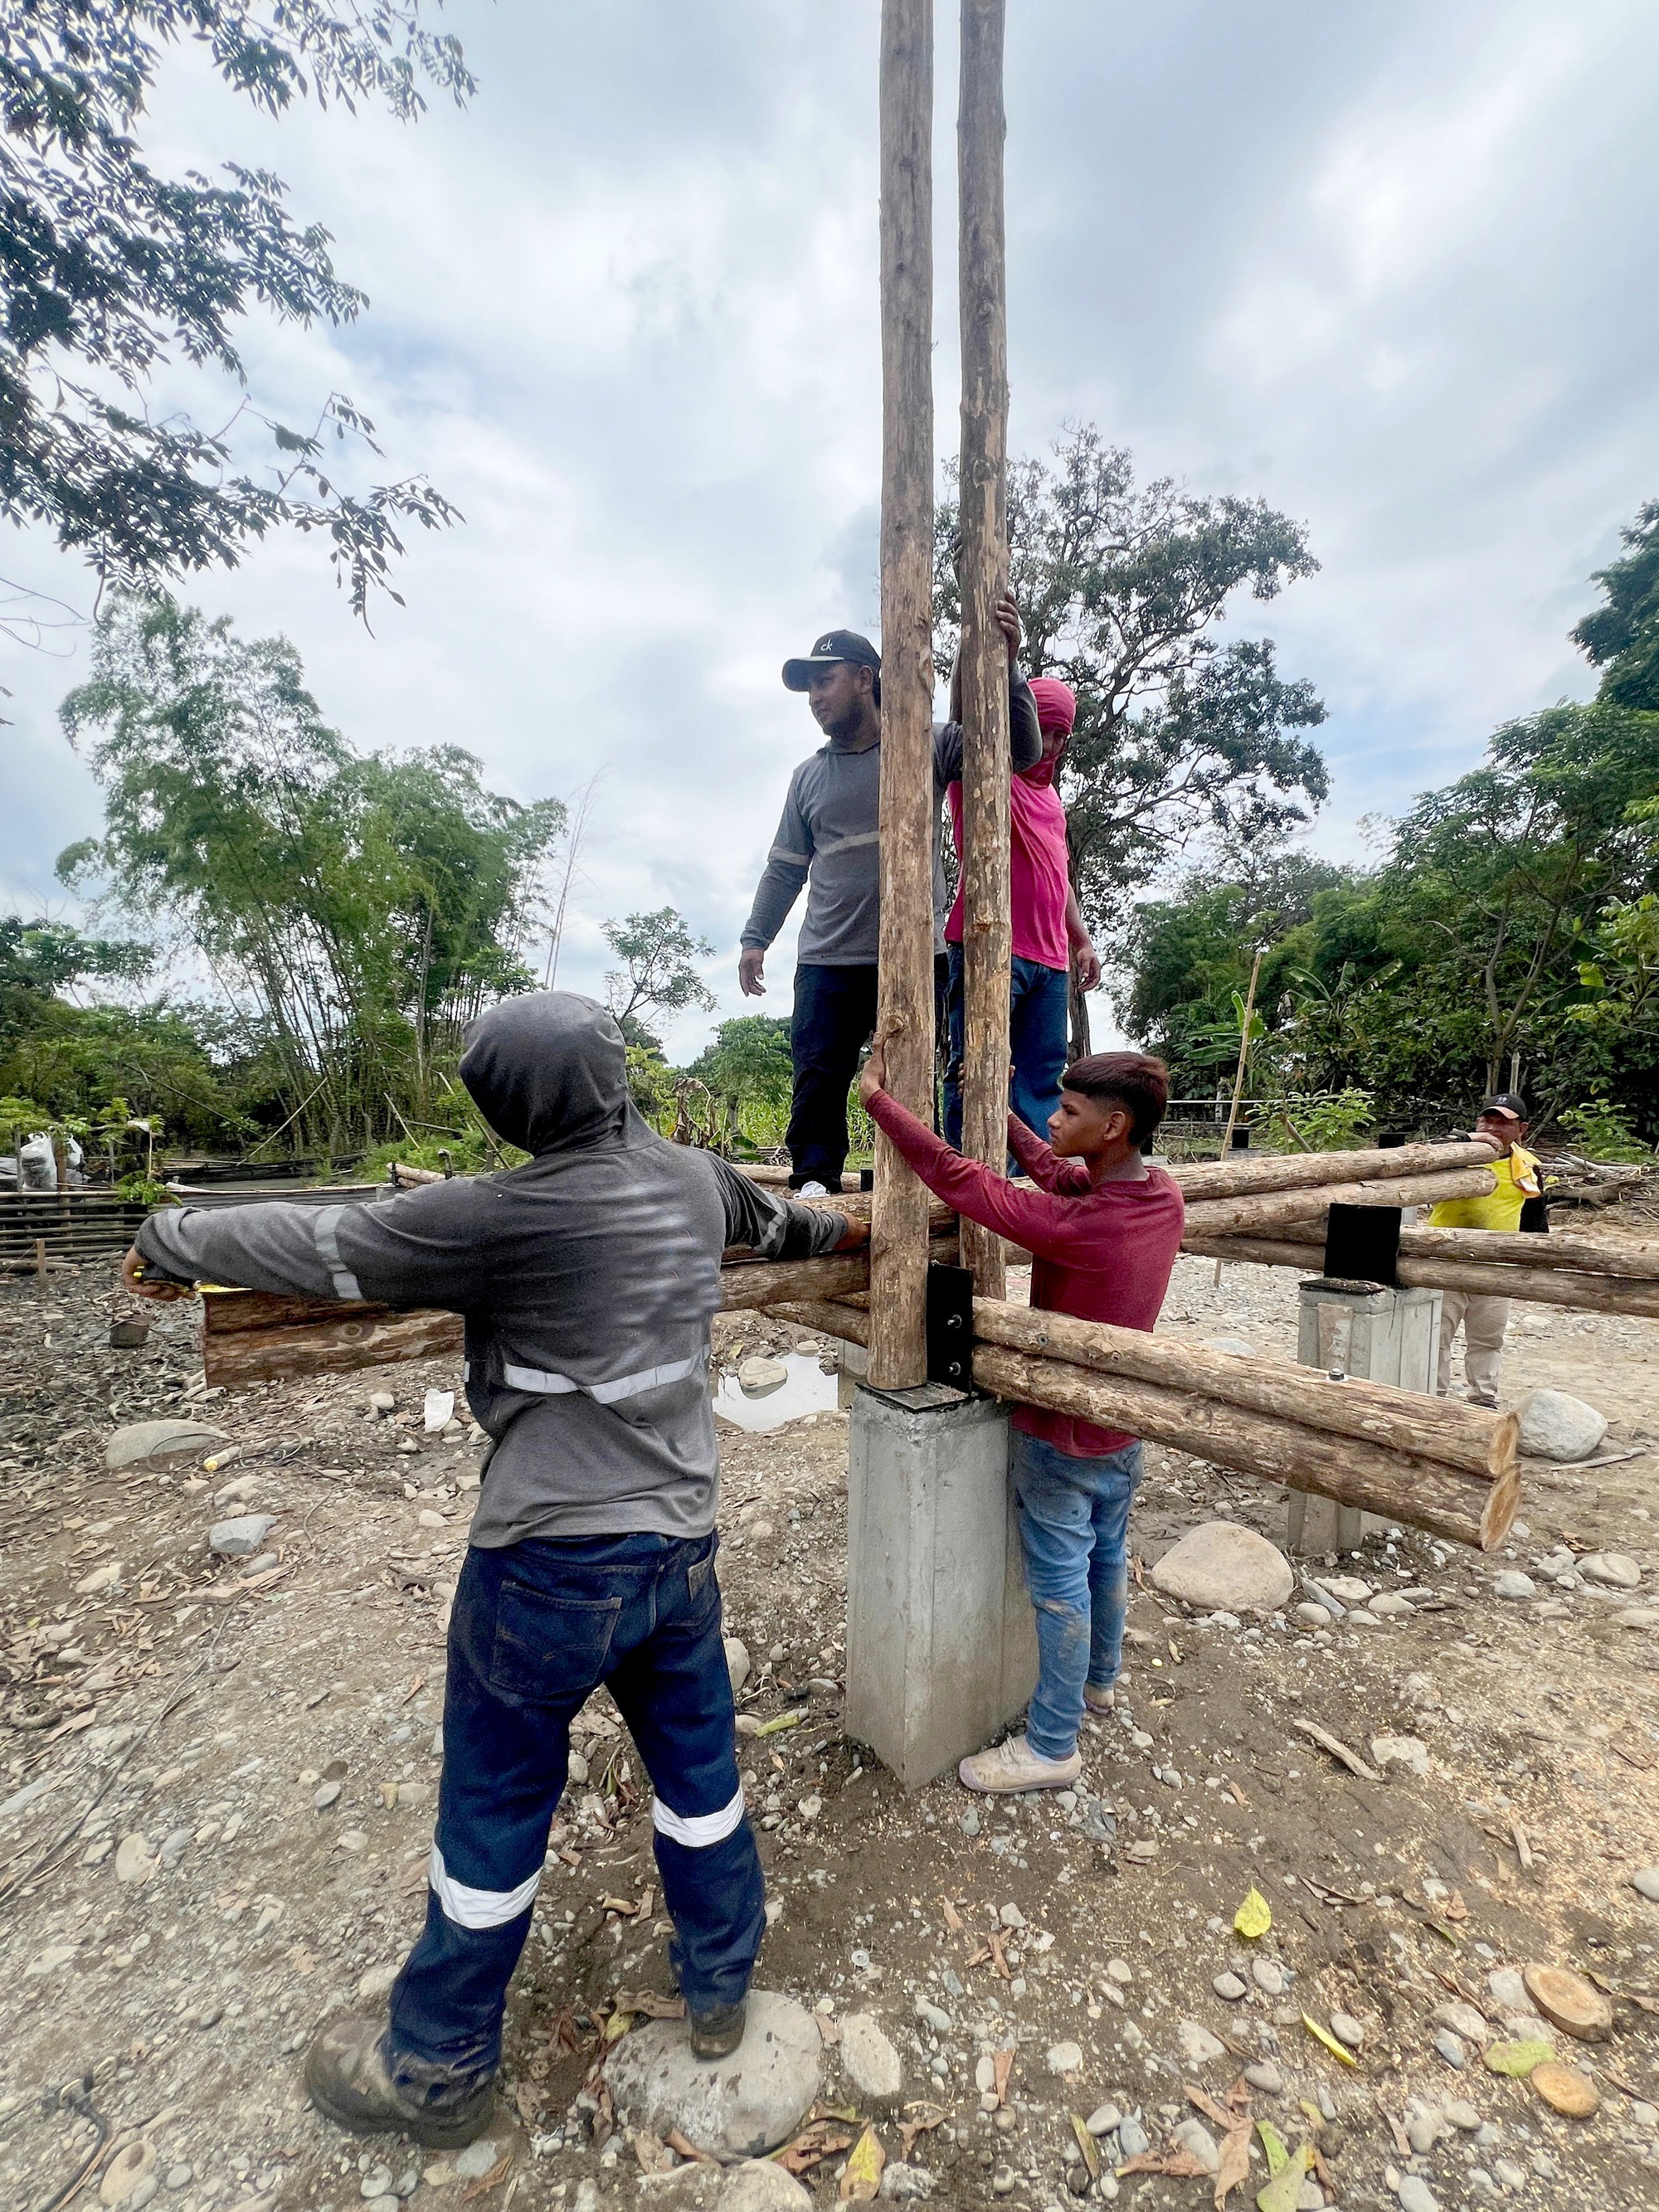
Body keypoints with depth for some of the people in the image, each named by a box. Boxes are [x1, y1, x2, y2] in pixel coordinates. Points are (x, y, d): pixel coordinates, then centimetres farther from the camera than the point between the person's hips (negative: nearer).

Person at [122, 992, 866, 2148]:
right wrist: (850, 1229, 38)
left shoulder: (502, 1217, -23)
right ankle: (721, 1989, 49)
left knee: (495, 1814, 19)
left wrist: (171, 1239, 8)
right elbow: (775, 1218, 16)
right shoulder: (697, 1179, -4)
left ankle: (437, 2071, 45)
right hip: (681, 1550, 6)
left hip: (548, 1565, -5)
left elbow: (326, 1242, -11)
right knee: (700, 1769, 25)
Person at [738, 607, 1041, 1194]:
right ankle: (813, 1179, 7)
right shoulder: (809, 776, 16)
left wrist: (1005, 666, -13)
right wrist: (755, 937, 11)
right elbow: (786, 867, 18)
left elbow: (1022, 750, 0)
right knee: (819, 1075, -1)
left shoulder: (929, 746, 6)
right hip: (827, 962, 2)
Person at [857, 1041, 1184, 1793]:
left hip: (1060, 1437, -8)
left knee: (1060, 1586, 10)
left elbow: (957, 1178, -30)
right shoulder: (1164, 1195, -12)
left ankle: (1052, 1746, 29)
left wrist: (876, 1096, -21)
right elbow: (1058, 1173, 2)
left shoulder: (1075, 1227, -35)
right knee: (1107, 1557, 26)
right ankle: (1098, 1679, 50)